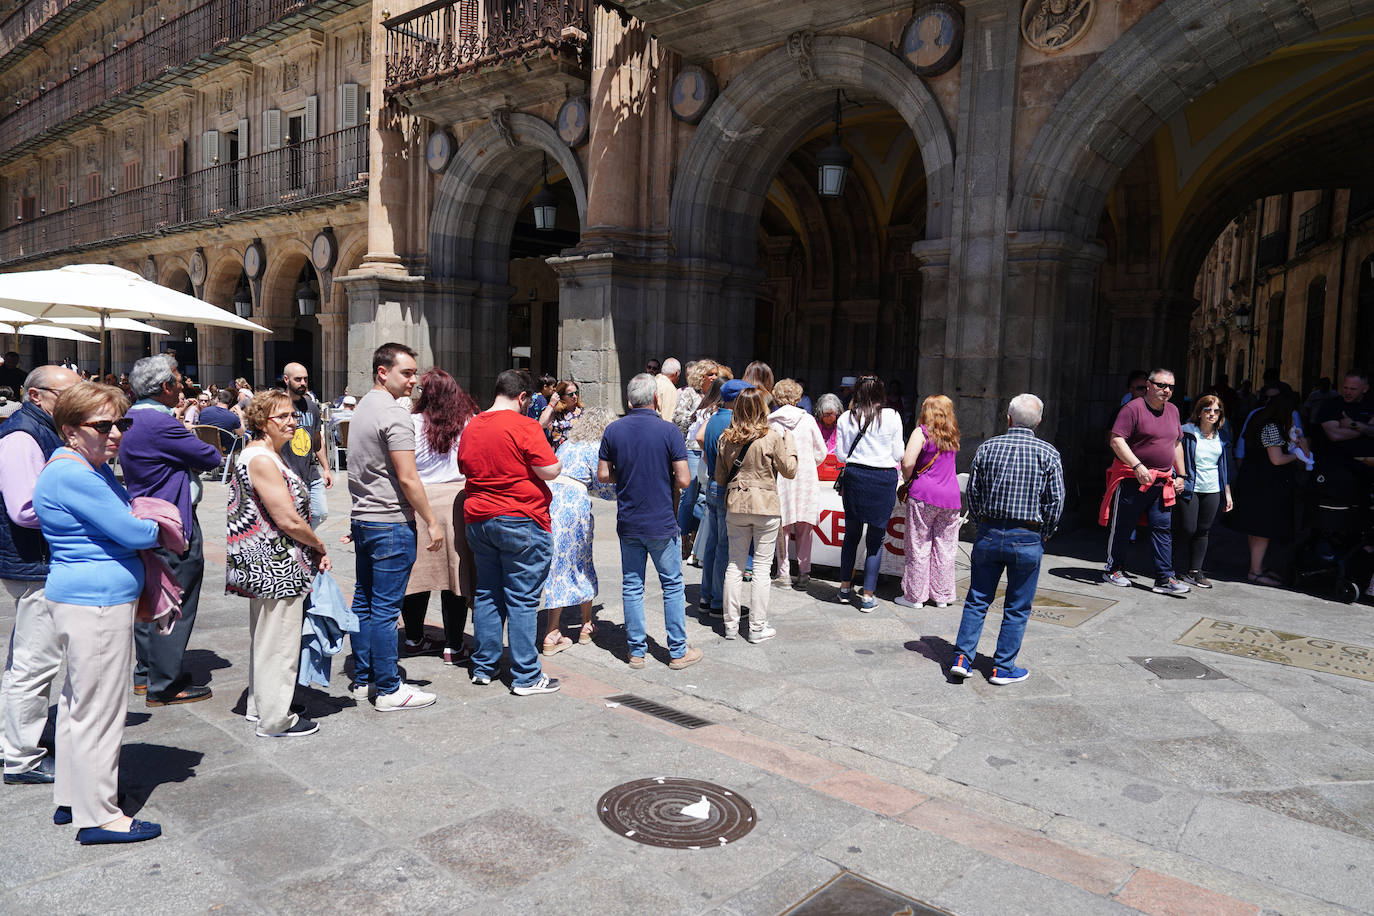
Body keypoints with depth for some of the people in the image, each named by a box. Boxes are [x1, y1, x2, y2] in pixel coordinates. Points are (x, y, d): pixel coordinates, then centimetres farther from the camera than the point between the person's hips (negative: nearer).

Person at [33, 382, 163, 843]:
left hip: (84, 600, 11)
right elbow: (130, 532, -21)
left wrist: (140, 526, 3)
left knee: (78, 702, 20)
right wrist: (158, 527, -1)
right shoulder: (73, 475, -21)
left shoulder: (93, 467, 11)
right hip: (96, 603, -11)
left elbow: (122, 515, 24)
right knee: (99, 709, 0)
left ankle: (71, 798, 34)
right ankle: (99, 816, 11)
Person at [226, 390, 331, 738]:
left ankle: (260, 706, 35)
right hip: (276, 568, -11)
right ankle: (276, 719, 11)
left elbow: (291, 512, 17)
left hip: (264, 565, 11)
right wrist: (320, 547, -8)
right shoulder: (261, 459, -19)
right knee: (278, 641, 0)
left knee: (264, 637, 21)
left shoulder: (272, 456, 13)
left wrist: (312, 548, 7)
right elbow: (289, 520, -22)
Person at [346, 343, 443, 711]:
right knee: (385, 609, -4)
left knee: (363, 602, 14)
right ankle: (388, 690, 3)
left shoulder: (361, 408, 14)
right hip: (391, 523, -10)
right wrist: (432, 523, -14)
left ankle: (363, 680, 25)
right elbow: (407, 478, -20)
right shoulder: (394, 413, -16)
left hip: (362, 519, 10)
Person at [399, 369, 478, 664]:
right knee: (456, 574, 5)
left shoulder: (412, 424, -7)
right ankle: (453, 646, 10)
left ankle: (414, 639, 27)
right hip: (456, 503, 0)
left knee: (416, 571, 12)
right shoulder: (470, 424, -2)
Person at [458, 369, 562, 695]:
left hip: (478, 519, 7)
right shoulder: (524, 426, -14)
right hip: (519, 520, -7)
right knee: (522, 600, -1)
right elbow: (549, 471, -15)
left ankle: (483, 667, 23)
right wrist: (558, 462, 5)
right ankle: (526, 677, 5)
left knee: (487, 594, 16)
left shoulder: (471, 427, 9)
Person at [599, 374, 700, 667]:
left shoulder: (613, 430, -2)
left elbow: (603, 474, 2)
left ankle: (636, 650, 17)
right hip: (662, 523, -3)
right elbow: (682, 480, -13)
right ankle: (678, 651, 15)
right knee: (672, 585, 9)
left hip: (628, 522, 3)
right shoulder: (668, 430, -11)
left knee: (632, 586, 11)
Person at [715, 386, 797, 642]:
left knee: (735, 565, 11)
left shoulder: (726, 438, 1)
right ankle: (757, 627, 10)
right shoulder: (772, 437, -10)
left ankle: (731, 624, 17)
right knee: (762, 567, 4)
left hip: (735, 506, 4)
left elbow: (720, 478, 7)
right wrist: (789, 441, 10)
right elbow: (789, 470, -1)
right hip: (766, 506, -4)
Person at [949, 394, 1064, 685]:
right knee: (1017, 608, 9)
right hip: (1027, 540, -2)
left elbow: (972, 494, 3)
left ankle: (962, 658, 10)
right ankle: (1003, 668, 14)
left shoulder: (986, 448, -1)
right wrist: (1043, 535, 9)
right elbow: (1055, 502, -5)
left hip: (988, 535, 2)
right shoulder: (1048, 453, -6)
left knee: (977, 600, 13)